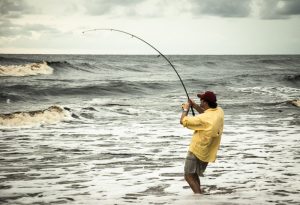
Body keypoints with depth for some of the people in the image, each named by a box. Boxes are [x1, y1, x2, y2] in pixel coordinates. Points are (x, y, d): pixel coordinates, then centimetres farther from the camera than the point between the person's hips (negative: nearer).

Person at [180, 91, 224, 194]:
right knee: (194, 174, 23)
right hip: (208, 153, 9)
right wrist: (194, 106, 11)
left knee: (189, 176, -4)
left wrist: (186, 109, 0)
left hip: (197, 152, -9)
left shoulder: (203, 119, -26)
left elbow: (183, 121, -17)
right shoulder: (219, 111, -3)